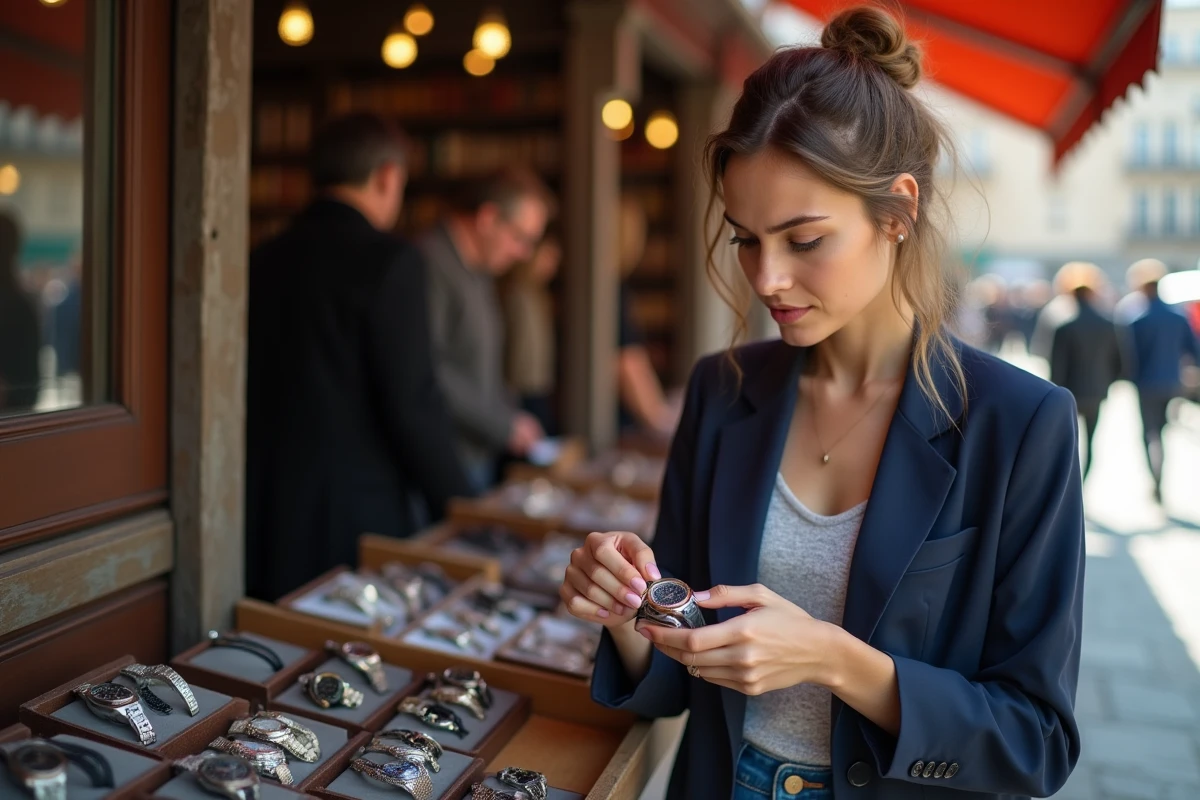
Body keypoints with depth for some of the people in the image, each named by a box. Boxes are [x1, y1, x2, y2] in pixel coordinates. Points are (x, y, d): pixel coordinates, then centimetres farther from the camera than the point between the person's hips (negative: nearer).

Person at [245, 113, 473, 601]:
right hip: (358, 521, -6)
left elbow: (252, 391, 10)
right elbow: (413, 402, -16)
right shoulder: (389, 261, -11)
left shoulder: (262, 260, 7)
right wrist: (460, 508, -5)